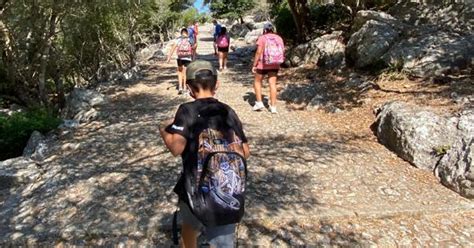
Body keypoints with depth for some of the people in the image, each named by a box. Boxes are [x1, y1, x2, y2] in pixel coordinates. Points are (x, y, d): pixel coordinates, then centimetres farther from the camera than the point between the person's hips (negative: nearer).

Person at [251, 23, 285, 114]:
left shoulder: (262, 38, -8)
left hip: (263, 64, -4)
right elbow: (283, 52, 5)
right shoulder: (279, 38, 6)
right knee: (273, 84, 4)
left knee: (257, 82, 15)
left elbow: (258, 52, -14)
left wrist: (254, 65, -9)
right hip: (275, 65, 4)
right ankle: (273, 107, 1)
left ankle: (259, 103, 10)